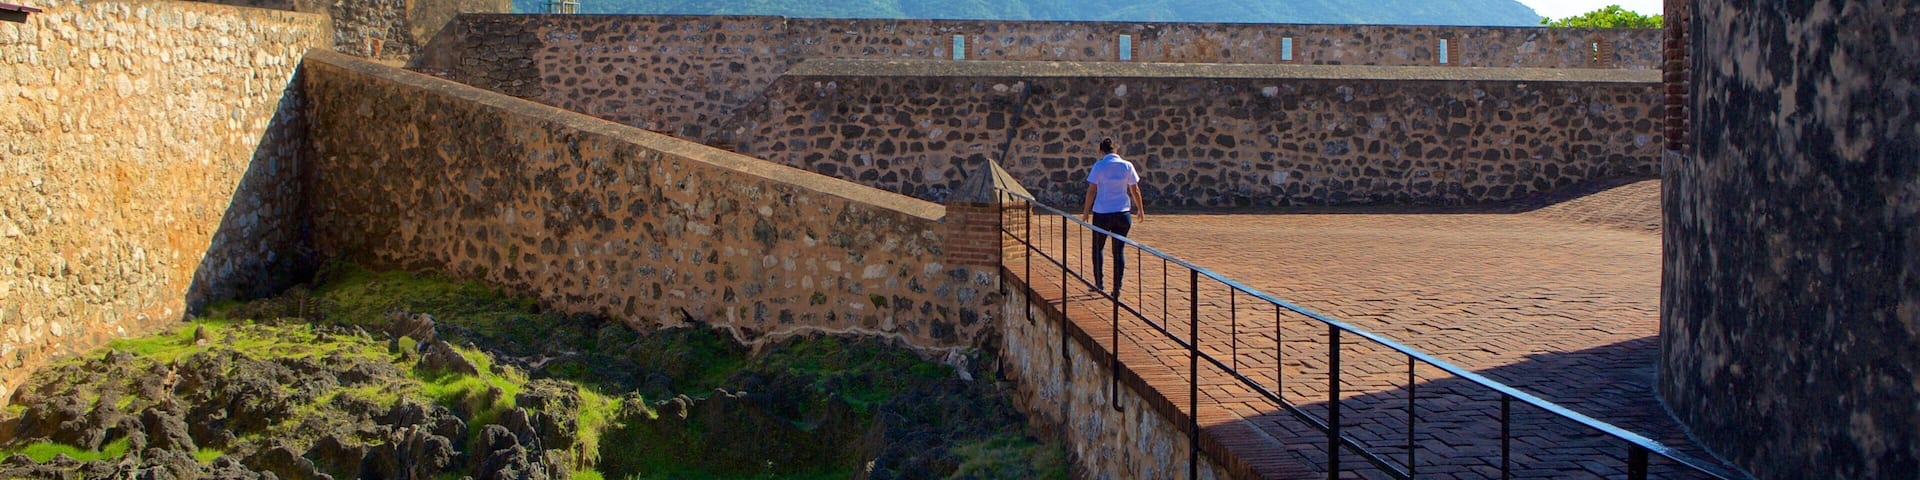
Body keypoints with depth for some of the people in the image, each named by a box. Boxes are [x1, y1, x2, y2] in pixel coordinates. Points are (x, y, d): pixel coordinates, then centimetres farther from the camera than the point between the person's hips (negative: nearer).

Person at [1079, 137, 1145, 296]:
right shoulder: (1127, 165, 2)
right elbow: (1135, 190, 7)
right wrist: (1140, 210, 18)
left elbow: (1091, 191, -7)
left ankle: (1099, 284, 12)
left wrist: (1086, 212, 0)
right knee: (1119, 250, 8)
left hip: (1102, 213, -2)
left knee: (1098, 248, 14)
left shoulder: (1099, 166, -6)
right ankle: (1117, 288, 6)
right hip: (1123, 213, 2)